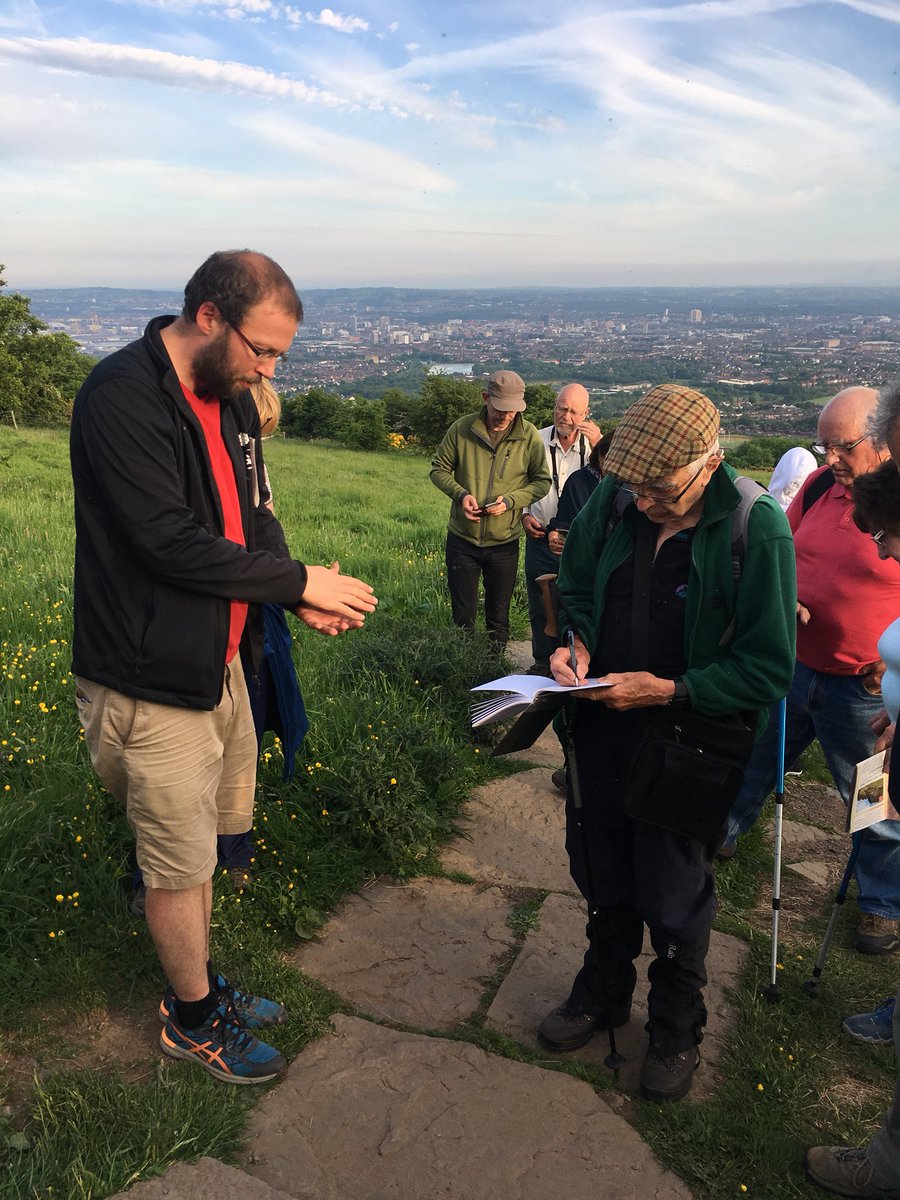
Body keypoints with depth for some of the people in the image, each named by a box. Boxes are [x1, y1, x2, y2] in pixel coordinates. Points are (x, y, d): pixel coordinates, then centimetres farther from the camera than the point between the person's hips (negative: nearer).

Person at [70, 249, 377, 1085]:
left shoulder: (230, 396, 7)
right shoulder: (123, 398, -21)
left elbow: (253, 515, 10)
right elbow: (171, 542, -26)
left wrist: (302, 599, -8)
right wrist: (299, 580, -18)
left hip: (216, 660, 8)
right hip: (149, 679, -8)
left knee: (197, 846, 22)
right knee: (180, 864, 8)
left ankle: (198, 987, 42)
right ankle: (192, 1021, 31)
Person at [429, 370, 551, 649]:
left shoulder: (529, 435, -7)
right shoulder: (462, 428, -8)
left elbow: (542, 481, -1)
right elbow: (439, 469, 2)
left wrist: (511, 500, -18)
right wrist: (460, 494, -16)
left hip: (504, 542, 0)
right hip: (462, 537, 0)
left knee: (498, 615, 15)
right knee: (462, 613, 12)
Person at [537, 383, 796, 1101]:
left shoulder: (757, 530, -20)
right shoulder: (614, 499, -8)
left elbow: (769, 669, -17)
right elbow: (575, 585, 9)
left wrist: (669, 690, -26)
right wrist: (575, 644, -11)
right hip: (602, 728, 4)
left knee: (674, 900, 13)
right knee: (603, 878, 22)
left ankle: (677, 1028, 42)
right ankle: (603, 993, 49)